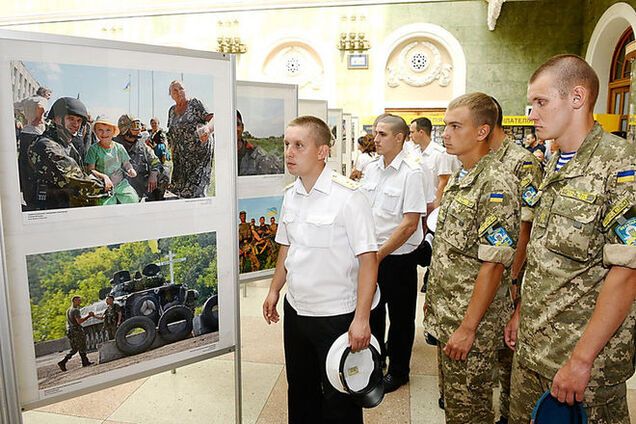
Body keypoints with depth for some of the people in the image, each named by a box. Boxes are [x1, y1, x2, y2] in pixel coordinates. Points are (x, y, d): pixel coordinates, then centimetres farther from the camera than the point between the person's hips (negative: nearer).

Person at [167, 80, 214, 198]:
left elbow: (211, 118, -13)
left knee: (195, 188, -12)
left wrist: (208, 128, -35)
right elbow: (171, 134, 21)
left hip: (200, 151, -6)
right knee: (179, 187, 1)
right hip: (181, 156, 6)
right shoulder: (172, 110, 16)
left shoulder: (194, 103, 0)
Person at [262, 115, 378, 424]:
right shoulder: (291, 195, 3)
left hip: (337, 315, -6)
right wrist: (274, 291, 14)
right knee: (300, 390, 23)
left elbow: (368, 259, -19)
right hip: (296, 310, 6)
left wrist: (361, 318, -21)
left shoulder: (347, 196, -18)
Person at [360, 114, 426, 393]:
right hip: (371, 254, 6)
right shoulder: (371, 168, 3)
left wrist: (380, 254, -17)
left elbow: (410, 224, -19)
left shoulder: (411, 173, -15)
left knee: (400, 317, 12)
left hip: (398, 257, -6)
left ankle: (398, 371, 32)